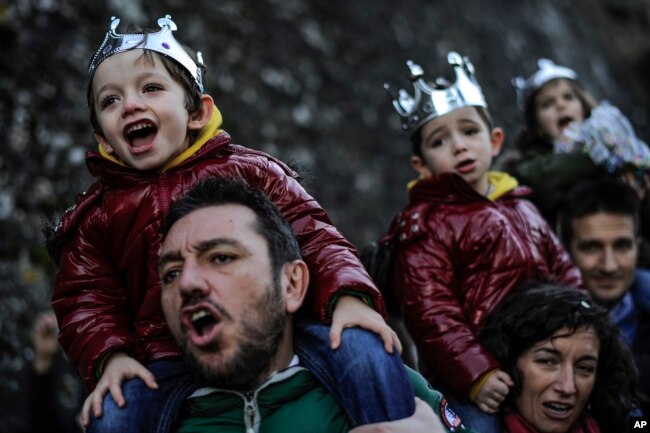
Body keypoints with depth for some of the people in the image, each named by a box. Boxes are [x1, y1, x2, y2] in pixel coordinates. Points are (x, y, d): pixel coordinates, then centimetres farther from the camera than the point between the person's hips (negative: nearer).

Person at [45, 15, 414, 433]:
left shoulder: (249, 170, 12)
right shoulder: (97, 216, 15)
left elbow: (313, 235, 6)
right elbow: (85, 299, 12)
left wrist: (348, 296, -14)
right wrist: (111, 356, -10)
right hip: (171, 362, 1)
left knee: (365, 352, -25)